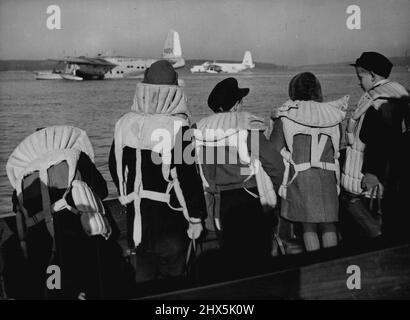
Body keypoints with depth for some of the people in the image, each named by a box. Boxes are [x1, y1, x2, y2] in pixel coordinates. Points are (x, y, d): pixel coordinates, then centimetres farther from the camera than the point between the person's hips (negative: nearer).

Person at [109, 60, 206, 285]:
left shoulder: (125, 124, -4)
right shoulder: (177, 127, -18)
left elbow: (114, 166, 7)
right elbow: (187, 175, -18)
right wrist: (195, 217, -8)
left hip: (136, 217, 4)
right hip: (170, 221, -4)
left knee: (142, 274, 18)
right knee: (171, 273, 13)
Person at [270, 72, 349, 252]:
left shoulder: (286, 115, -2)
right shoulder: (331, 114, 5)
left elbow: (274, 149, 0)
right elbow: (337, 148, 11)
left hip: (300, 177, -2)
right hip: (327, 176, 2)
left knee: (308, 225, 7)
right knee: (328, 225, 11)